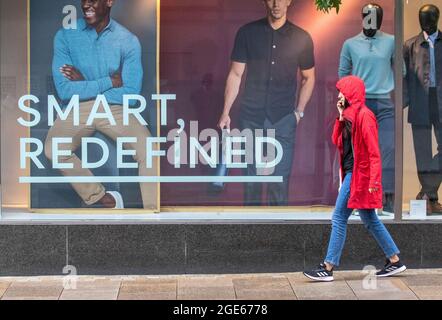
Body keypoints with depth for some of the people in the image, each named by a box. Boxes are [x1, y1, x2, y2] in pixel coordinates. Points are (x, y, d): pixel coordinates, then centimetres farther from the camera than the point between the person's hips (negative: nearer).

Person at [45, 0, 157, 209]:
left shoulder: (128, 40, -4)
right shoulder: (65, 36, -5)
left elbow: (130, 95, -9)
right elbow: (64, 91, -12)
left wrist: (85, 85, -10)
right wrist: (109, 82, -13)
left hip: (115, 108, 0)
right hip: (77, 108, 0)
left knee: (148, 148, -25)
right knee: (53, 149, -27)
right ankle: (103, 199, -8)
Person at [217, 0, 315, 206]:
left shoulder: (301, 38, 2)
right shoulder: (247, 33, 1)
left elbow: (308, 78, 13)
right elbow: (235, 75, 4)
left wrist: (299, 111, 4)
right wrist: (226, 112, 0)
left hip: (284, 120, -1)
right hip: (251, 118, 1)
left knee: (280, 180, -4)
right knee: (251, 178, 6)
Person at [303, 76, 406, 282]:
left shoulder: (363, 115, -13)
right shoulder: (350, 115, 15)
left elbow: (373, 151, -17)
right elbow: (336, 141, 13)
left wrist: (374, 180, -22)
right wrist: (341, 118, 4)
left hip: (358, 174, -10)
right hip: (351, 173, 10)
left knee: (339, 218, -8)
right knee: (369, 220, 13)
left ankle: (328, 268, -5)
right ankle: (395, 261, 19)